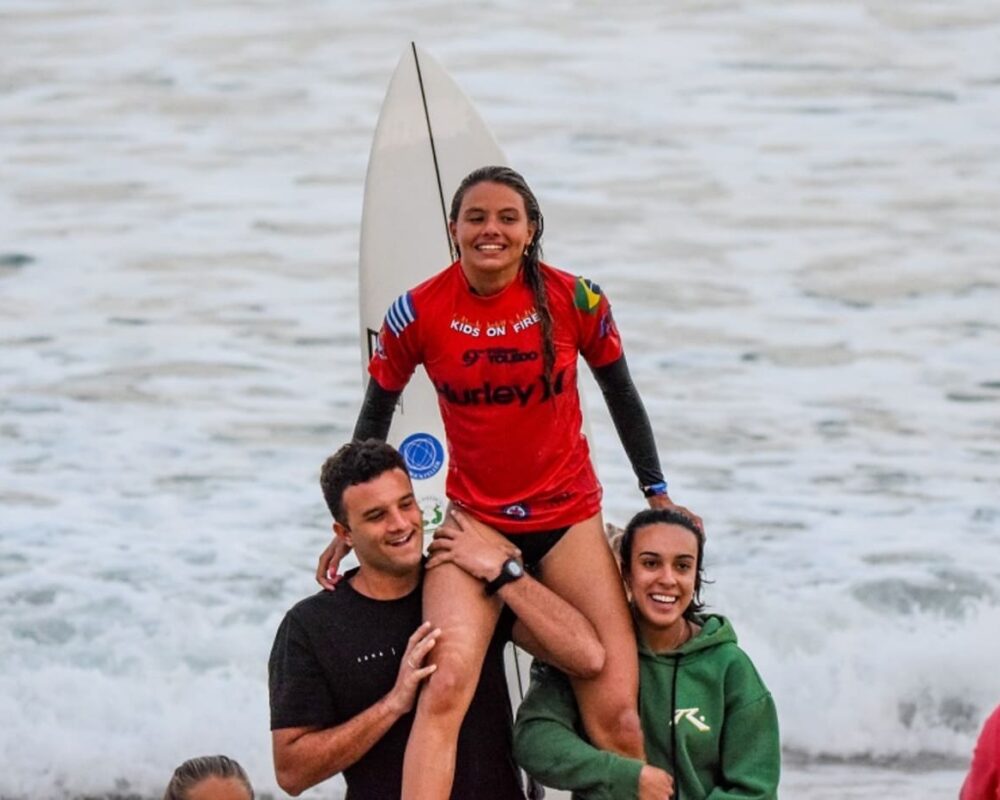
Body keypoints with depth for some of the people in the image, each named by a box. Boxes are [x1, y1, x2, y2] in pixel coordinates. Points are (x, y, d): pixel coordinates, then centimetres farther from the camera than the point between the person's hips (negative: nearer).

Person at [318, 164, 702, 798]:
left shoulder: (574, 300, -7)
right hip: (473, 519, -1)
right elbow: (376, 413, 7)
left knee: (616, 709, -5)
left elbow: (620, 395, 9)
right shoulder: (418, 315, -7)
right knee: (445, 687, -24)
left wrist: (657, 493, 13)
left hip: (569, 515, 1)